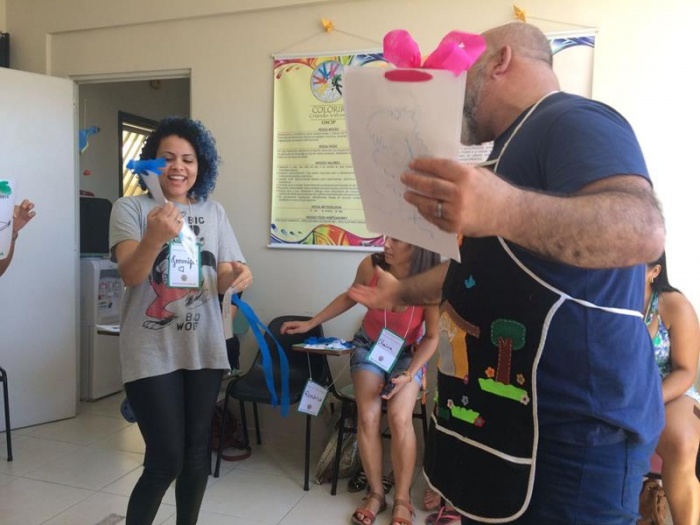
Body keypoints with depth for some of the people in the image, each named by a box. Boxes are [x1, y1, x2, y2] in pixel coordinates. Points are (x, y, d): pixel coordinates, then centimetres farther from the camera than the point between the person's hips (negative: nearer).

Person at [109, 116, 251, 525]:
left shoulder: (214, 211, 7)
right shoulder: (131, 208, -3)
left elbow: (220, 280, 6)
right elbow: (130, 274, -17)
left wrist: (237, 275, -18)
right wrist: (155, 237, -38)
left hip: (204, 350, 4)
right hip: (151, 353, -4)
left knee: (198, 454, 13)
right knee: (166, 460, -2)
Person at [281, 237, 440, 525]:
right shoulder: (371, 266, -24)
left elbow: (432, 337, -14)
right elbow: (350, 297, -1)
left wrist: (408, 375, -25)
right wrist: (310, 323, 2)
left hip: (409, 352, -2)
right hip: (369, 345, 2)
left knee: (399, 418, -20)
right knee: (368, 417, -13)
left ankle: (402, 499, -2)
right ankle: (376, 493, 5)